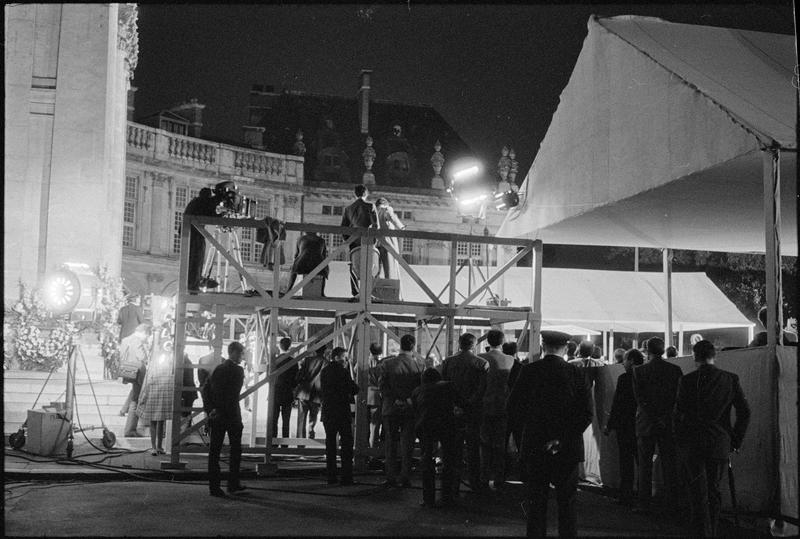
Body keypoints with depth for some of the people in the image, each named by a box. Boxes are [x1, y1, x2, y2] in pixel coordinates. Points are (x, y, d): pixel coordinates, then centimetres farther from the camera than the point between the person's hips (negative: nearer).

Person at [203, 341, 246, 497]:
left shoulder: (218, 368, 9)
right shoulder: (237, 370, -10)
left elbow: (206, 389, 4)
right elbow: (233, 395, -16)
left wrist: (210, 409, -2)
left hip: (216, 415, 5)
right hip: (231, 415, -5)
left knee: (214, 451, 6)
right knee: (236, 450, 11)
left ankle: (214, 486, 5)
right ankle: (233, 484, 15)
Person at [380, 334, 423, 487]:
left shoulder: (388, 363, -7)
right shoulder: (418, 365, -7)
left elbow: (383, 386, -9)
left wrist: (395, 400, -5)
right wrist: (409, 400, 3)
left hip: (391, 409, 0)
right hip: (410, 410, 0)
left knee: (391, 445, 10)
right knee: (407, 445, 9)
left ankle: (391, 478, 10)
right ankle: (405, 478, 8)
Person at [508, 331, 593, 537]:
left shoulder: (528, 371, -4)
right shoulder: (576, 373, -3)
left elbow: (513, 407, -3)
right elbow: (586, 412, -8)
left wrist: (523, 435, 8)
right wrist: (563, 439, -6)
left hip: (534, 447, 0)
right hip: (568, 449, 0)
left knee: (536, 501, 8)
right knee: (567, 502, 8)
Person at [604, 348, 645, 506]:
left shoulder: (624, 378, -14)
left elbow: (617, 405, -14)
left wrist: (609, 426, -6)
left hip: (626, 427, -5)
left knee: (626, 463, 2)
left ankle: (626, 497, 4)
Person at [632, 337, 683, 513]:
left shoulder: (639, 371, -6)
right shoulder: (675, 370, 0)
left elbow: (640, 399, -9)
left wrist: (655, 418, -7)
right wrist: (666, 417, -2)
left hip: (646, 424, -2)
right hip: (669, 425, 2)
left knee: (645, 465, 4)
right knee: (669, 463, 8)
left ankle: (644, 503, 4)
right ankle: (671, 502, 9)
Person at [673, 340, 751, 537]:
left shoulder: (687, 380, -7)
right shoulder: (731, 379, 0)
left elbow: (678, 413, -5)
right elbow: (744, 412, 0)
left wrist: (680, 442, 6)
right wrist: (736, 440, 9)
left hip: (692, 445, -3)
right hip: (720, 444, 3)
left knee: (698, 495, 1)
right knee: (713, 492, 16)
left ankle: (701, 533, -3)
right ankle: (713, 532, 23)